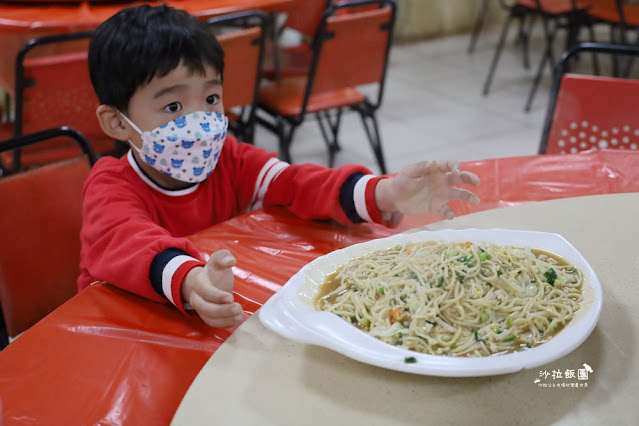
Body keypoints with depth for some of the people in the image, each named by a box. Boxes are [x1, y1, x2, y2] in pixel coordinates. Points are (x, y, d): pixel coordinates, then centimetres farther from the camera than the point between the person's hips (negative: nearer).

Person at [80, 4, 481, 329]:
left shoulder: (230, 161, 0)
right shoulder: (111, 186, -14)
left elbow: (296, 184, -13)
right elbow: (120, 242, -34)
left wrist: (380, 194, -33)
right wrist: (188, 281, -56)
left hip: (227, 317, 3)